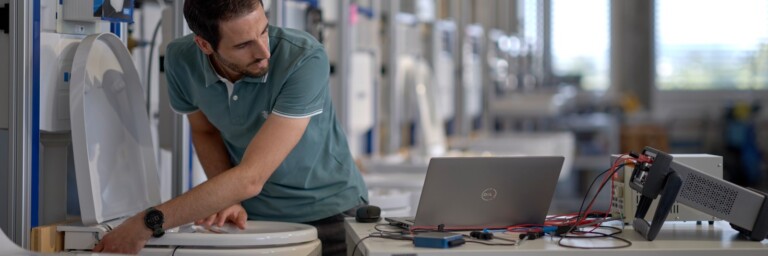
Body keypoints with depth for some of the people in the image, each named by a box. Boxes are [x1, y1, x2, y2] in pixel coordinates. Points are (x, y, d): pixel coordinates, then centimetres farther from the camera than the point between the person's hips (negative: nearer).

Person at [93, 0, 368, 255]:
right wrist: (225, 199, -8)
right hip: (251, 218, 3)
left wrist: (147, 224, -30)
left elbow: (250, 178, -29)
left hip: (328, 214, -3)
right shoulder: (181, 60, -11)